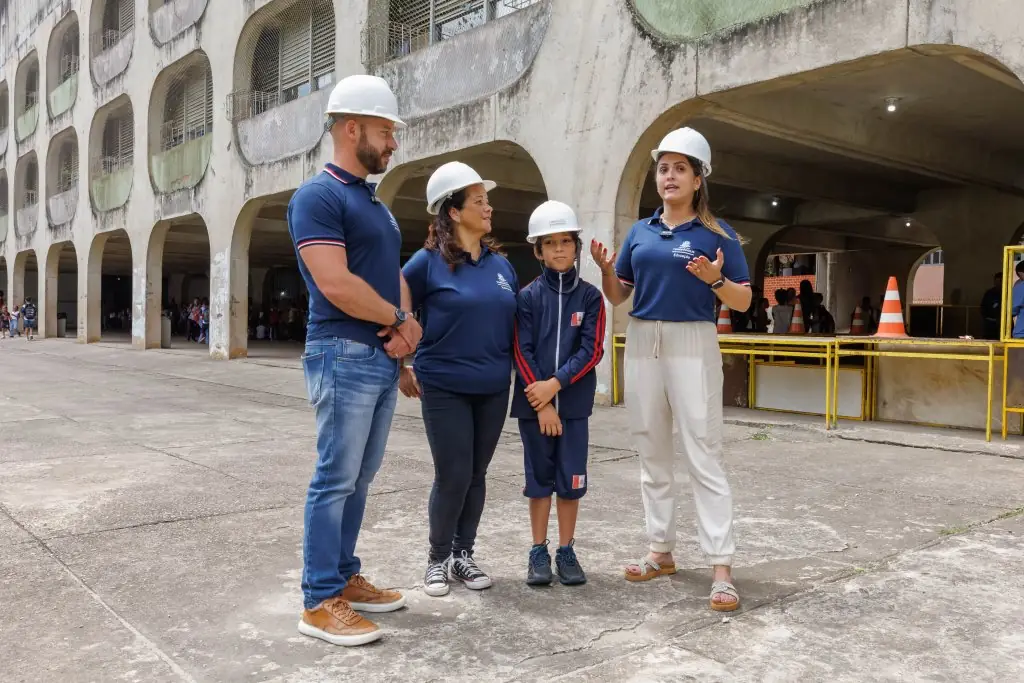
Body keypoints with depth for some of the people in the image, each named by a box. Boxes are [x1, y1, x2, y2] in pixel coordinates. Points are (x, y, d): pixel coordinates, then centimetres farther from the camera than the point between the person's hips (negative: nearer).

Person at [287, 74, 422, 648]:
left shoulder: (376, 204, 18)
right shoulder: (318, 196, -10)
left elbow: (394, 276, 18)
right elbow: (336, 284, -21)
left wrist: (407, 323, -3)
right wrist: (399, 318, -7)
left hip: (384, 359, 9)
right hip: (344, 356, -9)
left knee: (359, 478, 13)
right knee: (336, 479, -4)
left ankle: (345, 577, 25)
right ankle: (320, 601, 5)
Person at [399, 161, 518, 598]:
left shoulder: (501, 264, 7)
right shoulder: (429, 261, -8)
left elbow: (513, 322, 17)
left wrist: (512, 367, 12)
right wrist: (400, 368, -2)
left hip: (493, 390, 5)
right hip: (444, 388, -4)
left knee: (476, 476, 11)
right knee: (453, 477, -3)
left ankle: (463, 555, 27)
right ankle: (438, 558, 18)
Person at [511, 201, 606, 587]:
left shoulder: (590, 296, 1)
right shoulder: (528, 297, -1)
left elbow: (591, 351, -4)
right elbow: (523, 352, -5)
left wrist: (555, 384, -15)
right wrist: (541, 405, -10)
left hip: (574, 402, 1)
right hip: (534, 402, 0)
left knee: (571, 478, 6)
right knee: (539, 477, 8)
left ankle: (566, 551, 19)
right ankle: (538, 553, 18)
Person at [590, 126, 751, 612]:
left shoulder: (717, 234, -1)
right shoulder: (640, 232, 12)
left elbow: (743, 301, -2)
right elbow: (618, 296, 14)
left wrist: (714, 280, -20)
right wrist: (606, 269, -6)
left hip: (692, 345, -5)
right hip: (642, 344, 5)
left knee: (704, 457, -7)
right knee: (652, 455, 11)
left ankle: (721, 568, -3)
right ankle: (661, 551, 23)